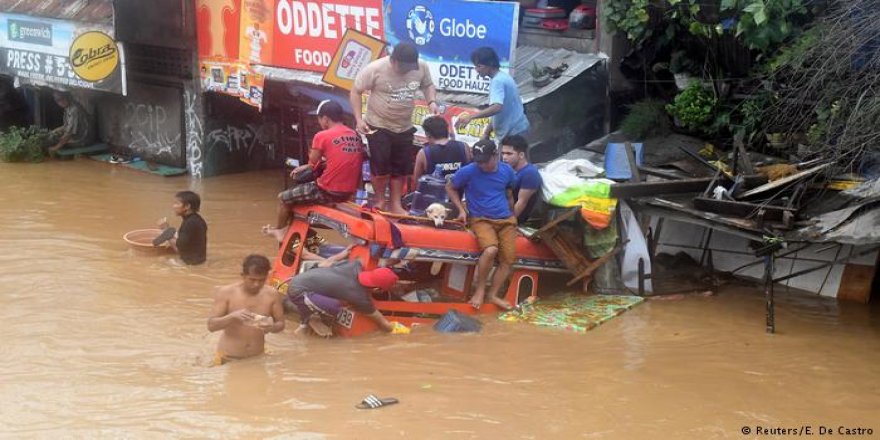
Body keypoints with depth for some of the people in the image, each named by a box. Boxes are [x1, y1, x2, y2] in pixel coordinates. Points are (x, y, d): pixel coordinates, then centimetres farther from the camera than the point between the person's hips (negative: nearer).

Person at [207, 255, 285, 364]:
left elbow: (281, 323, 5)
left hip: (257, 357, 2)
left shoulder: (272, 295, -5)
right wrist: (232, 316, -29)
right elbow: (211, 325, -12)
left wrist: (272, 327, -18)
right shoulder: (226, 293, -10)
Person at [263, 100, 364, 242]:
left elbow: (314, 164, -5)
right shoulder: (355, 136, 8)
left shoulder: (322, 136, -12)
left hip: (328, 191, -8)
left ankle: (279, 231, 34)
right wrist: (308, 167, 17)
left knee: (283, 197, 15)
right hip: (349, 192, 8)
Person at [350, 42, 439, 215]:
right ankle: (380, 200, 19)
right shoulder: (375, 69, -21)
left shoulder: (421, 67, -10)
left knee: (401, 168, 11)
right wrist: (359, 119, -16)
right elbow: (356, 91, -11)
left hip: (405, 128, 4)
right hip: (378, 126, -4)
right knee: (381, 167, -4)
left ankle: (396, 204, 25)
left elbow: (428, 85, 9)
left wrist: (432, 102, -12)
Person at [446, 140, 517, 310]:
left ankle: (493, 294, 5)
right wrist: (461, 209, -3)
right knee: (490, 250, -30)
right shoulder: (468, 171, -10)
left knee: (508, 259, -10)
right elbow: (450, 188, 6)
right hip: (481, 219, -4)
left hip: (506, 219, 4)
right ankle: (480, 289, -10)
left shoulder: (507, 170, 2)